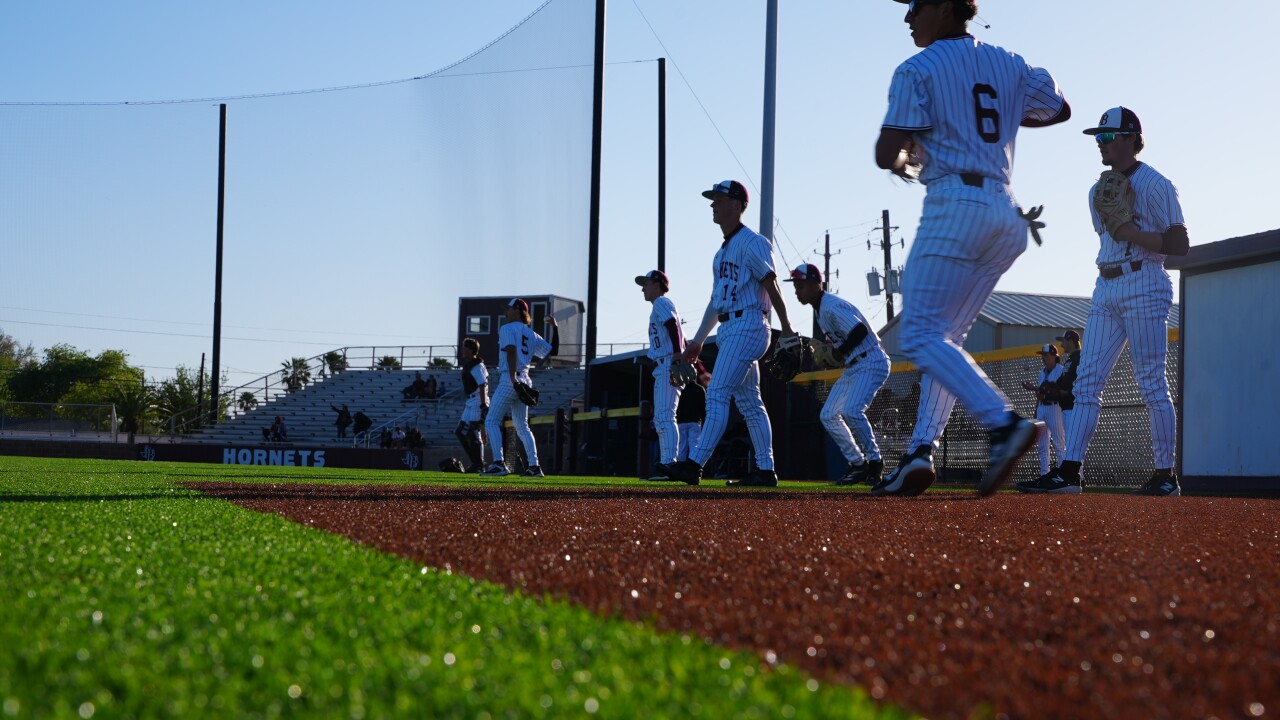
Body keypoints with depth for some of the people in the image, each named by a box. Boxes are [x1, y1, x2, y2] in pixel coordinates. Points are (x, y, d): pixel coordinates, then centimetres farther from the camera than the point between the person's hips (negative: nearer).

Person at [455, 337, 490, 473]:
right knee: (460, 432, 11)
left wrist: (483, 405, -27)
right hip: (471, 402, 11)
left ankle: (479, 465, -6)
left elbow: (482, 386, -21)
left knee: (474, 433, -11)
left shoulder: (477, 366, -13)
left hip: (478, 402, -11)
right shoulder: (468, 365, 16)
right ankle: (476, 462, 15)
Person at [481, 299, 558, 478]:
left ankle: (499, 463, -19)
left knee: (492, 421, -6)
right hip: (525, 381, 8)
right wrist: (555, 328, 26)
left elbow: (511, 351, -18)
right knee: (522, 426, 13)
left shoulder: (507, 328, -3)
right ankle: (534, 467, 6)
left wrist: (513, 380, -27)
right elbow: (553, 351, 19)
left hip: (509, 379, -8)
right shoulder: (531, 334, 17)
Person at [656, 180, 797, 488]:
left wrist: (786, 330, -18)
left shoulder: (751, 242, -8)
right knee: (749, 402, 8)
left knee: (717, 394, -15)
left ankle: (694, 465, -19)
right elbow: (716, 300, 24)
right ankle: (765, 470, 9)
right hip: (729, 331, 10)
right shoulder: (723, 251, 21)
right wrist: (698, 340, 23)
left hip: (746, 328, -10)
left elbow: (771, 286, -14)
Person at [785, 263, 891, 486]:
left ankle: (874, 461, -15)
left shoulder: (832, 307, -21)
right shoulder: (819, 309, 11)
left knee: (851, 411, -27)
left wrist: (838, 352, -19)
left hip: (871, 363, -11)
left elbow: (861, 331, -29)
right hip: (853, 366, 11)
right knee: (828, 415, 8)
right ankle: (858, 464, 13)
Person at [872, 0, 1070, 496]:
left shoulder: (918, 70, -3)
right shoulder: (1007, 64, 16)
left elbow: (887, 154, -8)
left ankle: (1004, 422, -29)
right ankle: (921, 451, 1)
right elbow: (1060, 109, 29)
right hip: (1006, 214, 8)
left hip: (954, 206, -8)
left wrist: (906, 162, 14)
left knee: (921, 335, -10)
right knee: (945, 335, 12)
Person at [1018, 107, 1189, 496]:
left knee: (1151, 382, -6)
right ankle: (1069, 471, -6)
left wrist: (1134, 235, -18)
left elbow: (1181, 243, -10)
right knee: (1087, 378, -2)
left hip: (1144, 287, -8)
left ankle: (1167, 475, 1)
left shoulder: (1154, 184, -5)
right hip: (1106, 290, 8)